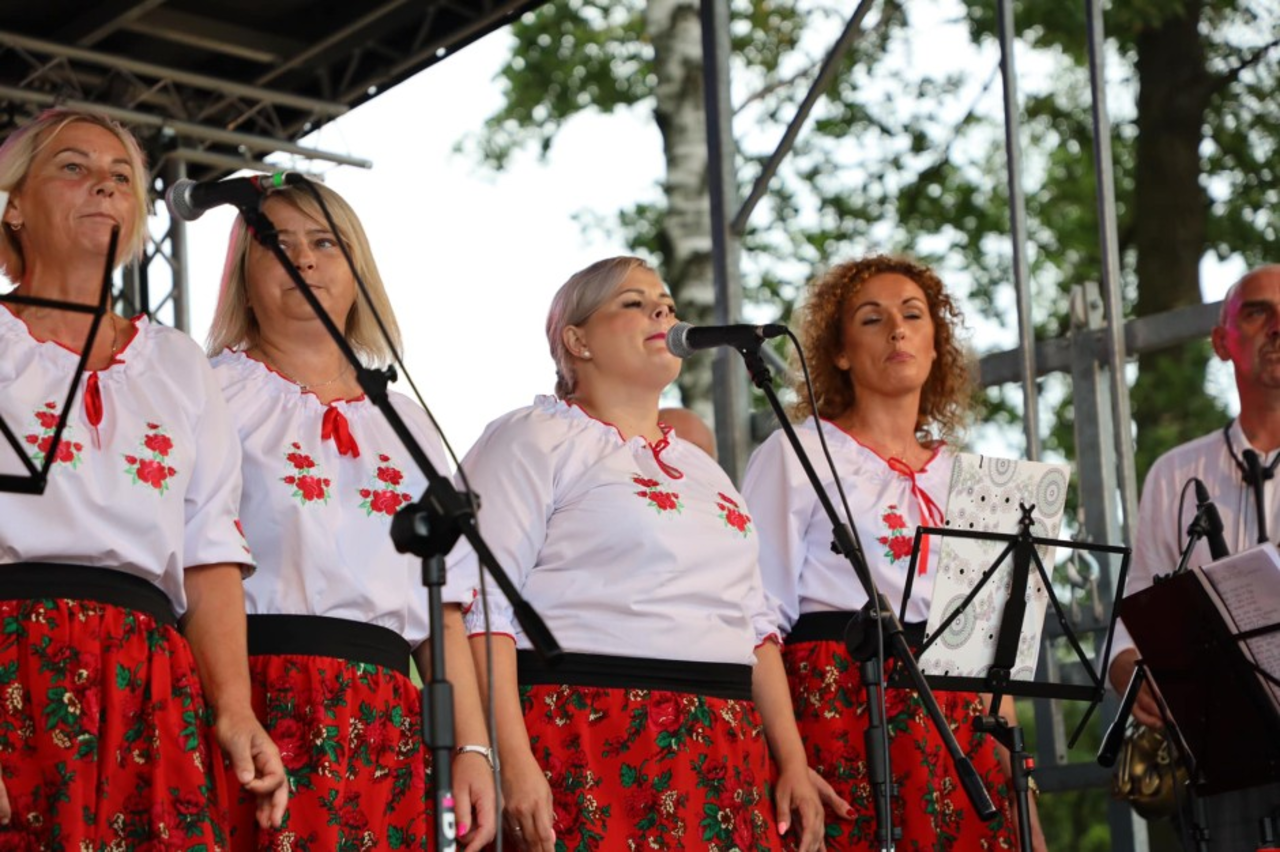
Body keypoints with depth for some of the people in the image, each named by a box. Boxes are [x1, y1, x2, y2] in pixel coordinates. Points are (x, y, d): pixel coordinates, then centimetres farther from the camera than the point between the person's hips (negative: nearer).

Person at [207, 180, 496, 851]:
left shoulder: (406, 425, 21)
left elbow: (444, 606, 18)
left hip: (389, 721, 4)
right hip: (258, 703, -4)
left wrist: (471, 747, 7)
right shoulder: (212, 393, 9)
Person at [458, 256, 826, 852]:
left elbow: (753, 624, 23)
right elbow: (482, 607, -9)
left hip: (722, 755, 6)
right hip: (589, 746, -6)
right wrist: (512, 760, -20)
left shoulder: (701, 467, 23)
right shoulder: (535, 439, 1)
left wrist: (792, 760, 13)